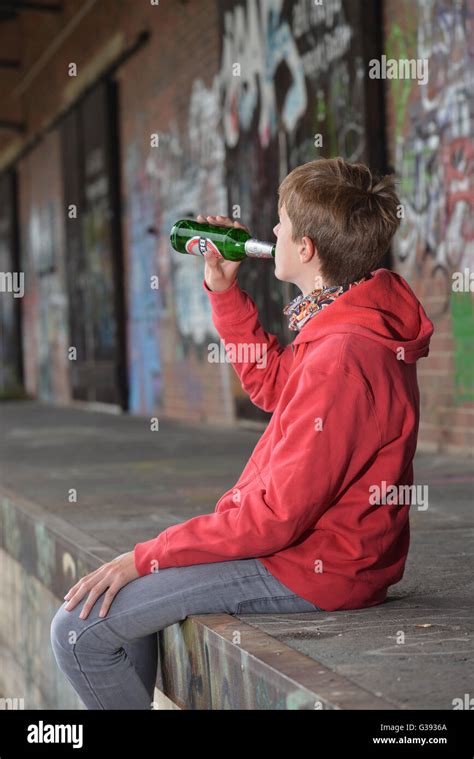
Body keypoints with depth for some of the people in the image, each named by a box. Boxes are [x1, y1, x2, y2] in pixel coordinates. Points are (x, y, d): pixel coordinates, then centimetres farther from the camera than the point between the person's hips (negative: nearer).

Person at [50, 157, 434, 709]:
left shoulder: (343, 358, -28)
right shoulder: (353, 323, 5)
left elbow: (279, 515, -26)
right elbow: (271, 386, 23)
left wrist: (143, 558, -18)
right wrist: (223, 289, 15)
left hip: (308, 567, -11)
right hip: (304, 540, 11)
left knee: (80, 628, -12)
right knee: (121, 595, 23)